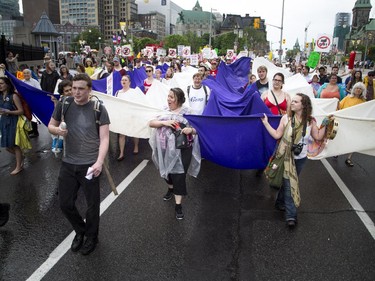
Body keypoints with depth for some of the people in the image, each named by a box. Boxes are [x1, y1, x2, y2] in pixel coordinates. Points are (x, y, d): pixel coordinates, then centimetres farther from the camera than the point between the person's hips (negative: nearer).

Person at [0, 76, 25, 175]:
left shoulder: (13, 96, -14)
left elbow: (21, 111, -15)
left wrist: (8, 112, -26)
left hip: (13, 122, -6)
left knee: (14, 144, 5)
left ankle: (19, 166, 21)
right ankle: (20, 157, 38)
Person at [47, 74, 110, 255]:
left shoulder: (98, 109, -9)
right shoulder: (63, 105, 0)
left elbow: (104, 138, -12)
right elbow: (50, 126, 12)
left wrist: (99, 161, -24)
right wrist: (57, 130, -13)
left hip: (90, 165, -3)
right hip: (68, 164, 4)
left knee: (92, 204, 10)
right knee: (65, 204, 12)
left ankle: (91, 237, 36)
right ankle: (80, 231, 40)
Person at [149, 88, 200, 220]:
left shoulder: (187, 112, -6)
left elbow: (197, 128, -3)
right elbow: (151, 123, -3)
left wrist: (191, 130, -27)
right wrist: (164, 122, -21)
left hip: (181, 149, -4)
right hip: (166, 148, 4)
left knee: (179, 175, -4)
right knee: (167, 171, 21)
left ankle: (178, 205, 6)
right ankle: (170, 189, 51)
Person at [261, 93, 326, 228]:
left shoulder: (310, 121, -5)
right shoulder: (286, 118, -9)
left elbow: (318, 137, 1)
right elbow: (277, 135, -9)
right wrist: (266, 123, -12)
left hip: (301, 158, 3)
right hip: (286, 157, -2)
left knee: (289, 182, 18)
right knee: (289, 184, -3)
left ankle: (280, 203, 42)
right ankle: (291, 215, 3)